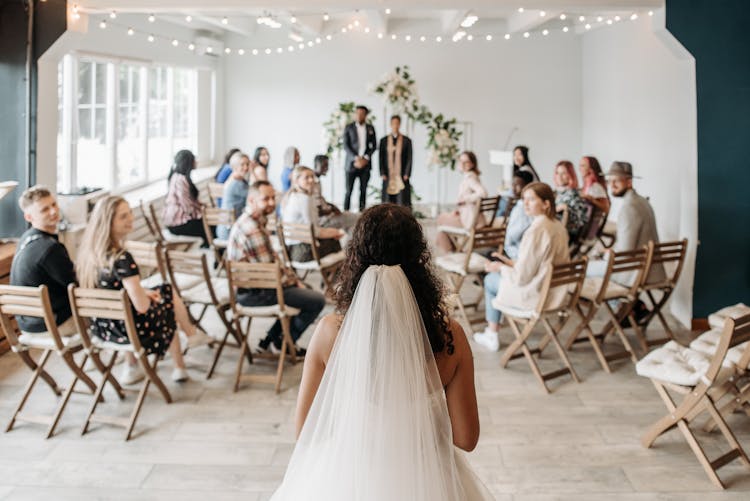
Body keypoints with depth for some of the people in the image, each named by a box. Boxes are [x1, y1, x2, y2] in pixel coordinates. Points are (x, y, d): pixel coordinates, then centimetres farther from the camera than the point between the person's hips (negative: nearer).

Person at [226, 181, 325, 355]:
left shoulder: (248, 221, 9)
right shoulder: (252, 228, -24)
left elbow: (272, 259, 17)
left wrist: (293, 278, 9)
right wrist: (293, 281, -7)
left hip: (247, 287, 11)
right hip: (255, 294, -11)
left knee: (305, 290, 25)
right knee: (317, 300, -9)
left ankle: (270, 339, 23)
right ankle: (282, 344, 9)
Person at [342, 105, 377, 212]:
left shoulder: (370, 128, 10)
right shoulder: (349, 127, 2)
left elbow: (374, 145, 10)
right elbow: (346, 146, -3)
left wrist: (366, 158, -4)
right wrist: (356, 159, -12)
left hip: (365, 163, 2)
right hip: (352, 163, -2)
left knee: (363, 190, 1)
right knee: (348, 191, -5)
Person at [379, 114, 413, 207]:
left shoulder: (407, 141, 5)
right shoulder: (383, 141, 9)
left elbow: (409, 159, 4)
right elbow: (380, 158, 7)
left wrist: (406, 174, -5)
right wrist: (382, 174, -2)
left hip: (402, 177, -1)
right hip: (388, 177, 1)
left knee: (403, 203, -4)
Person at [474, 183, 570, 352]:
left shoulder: (535, 231, -24)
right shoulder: (559, 227, 1)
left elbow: (521, 277, -21)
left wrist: (500, 267, -3)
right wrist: (515, 263, 12)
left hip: (535, 296, -8)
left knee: (490, 279, 17)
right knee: (503, 272, 26)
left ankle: (492, 336, 26)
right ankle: (496, 324, 35)